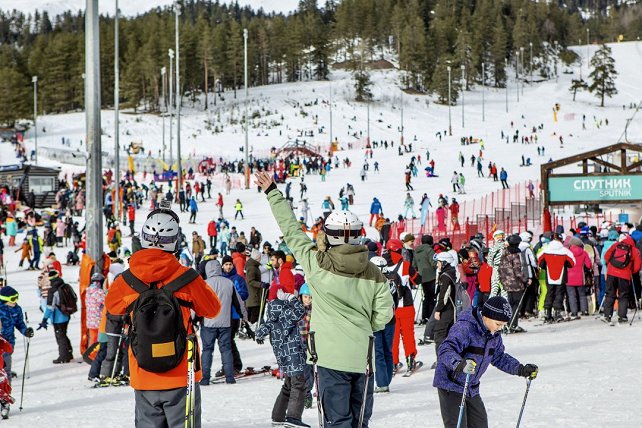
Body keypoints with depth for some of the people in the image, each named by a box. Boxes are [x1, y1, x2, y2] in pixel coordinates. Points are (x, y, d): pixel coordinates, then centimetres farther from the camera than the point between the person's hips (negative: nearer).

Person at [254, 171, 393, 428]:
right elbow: (384, 314, 0)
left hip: (332, 357, -3)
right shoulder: (374, 274, 1)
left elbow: (291, 231, 3)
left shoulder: (317, 264, -6)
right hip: (362, 356, 3)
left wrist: (272, 194, 12)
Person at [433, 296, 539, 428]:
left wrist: (521, 370, 8)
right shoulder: (465, 328, -25)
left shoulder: (494, 335, 3)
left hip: (472, 389, 9)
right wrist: (459, 364, -56)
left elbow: (499, 357, 18)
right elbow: (446, 350, -36)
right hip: (451, 386, -9)